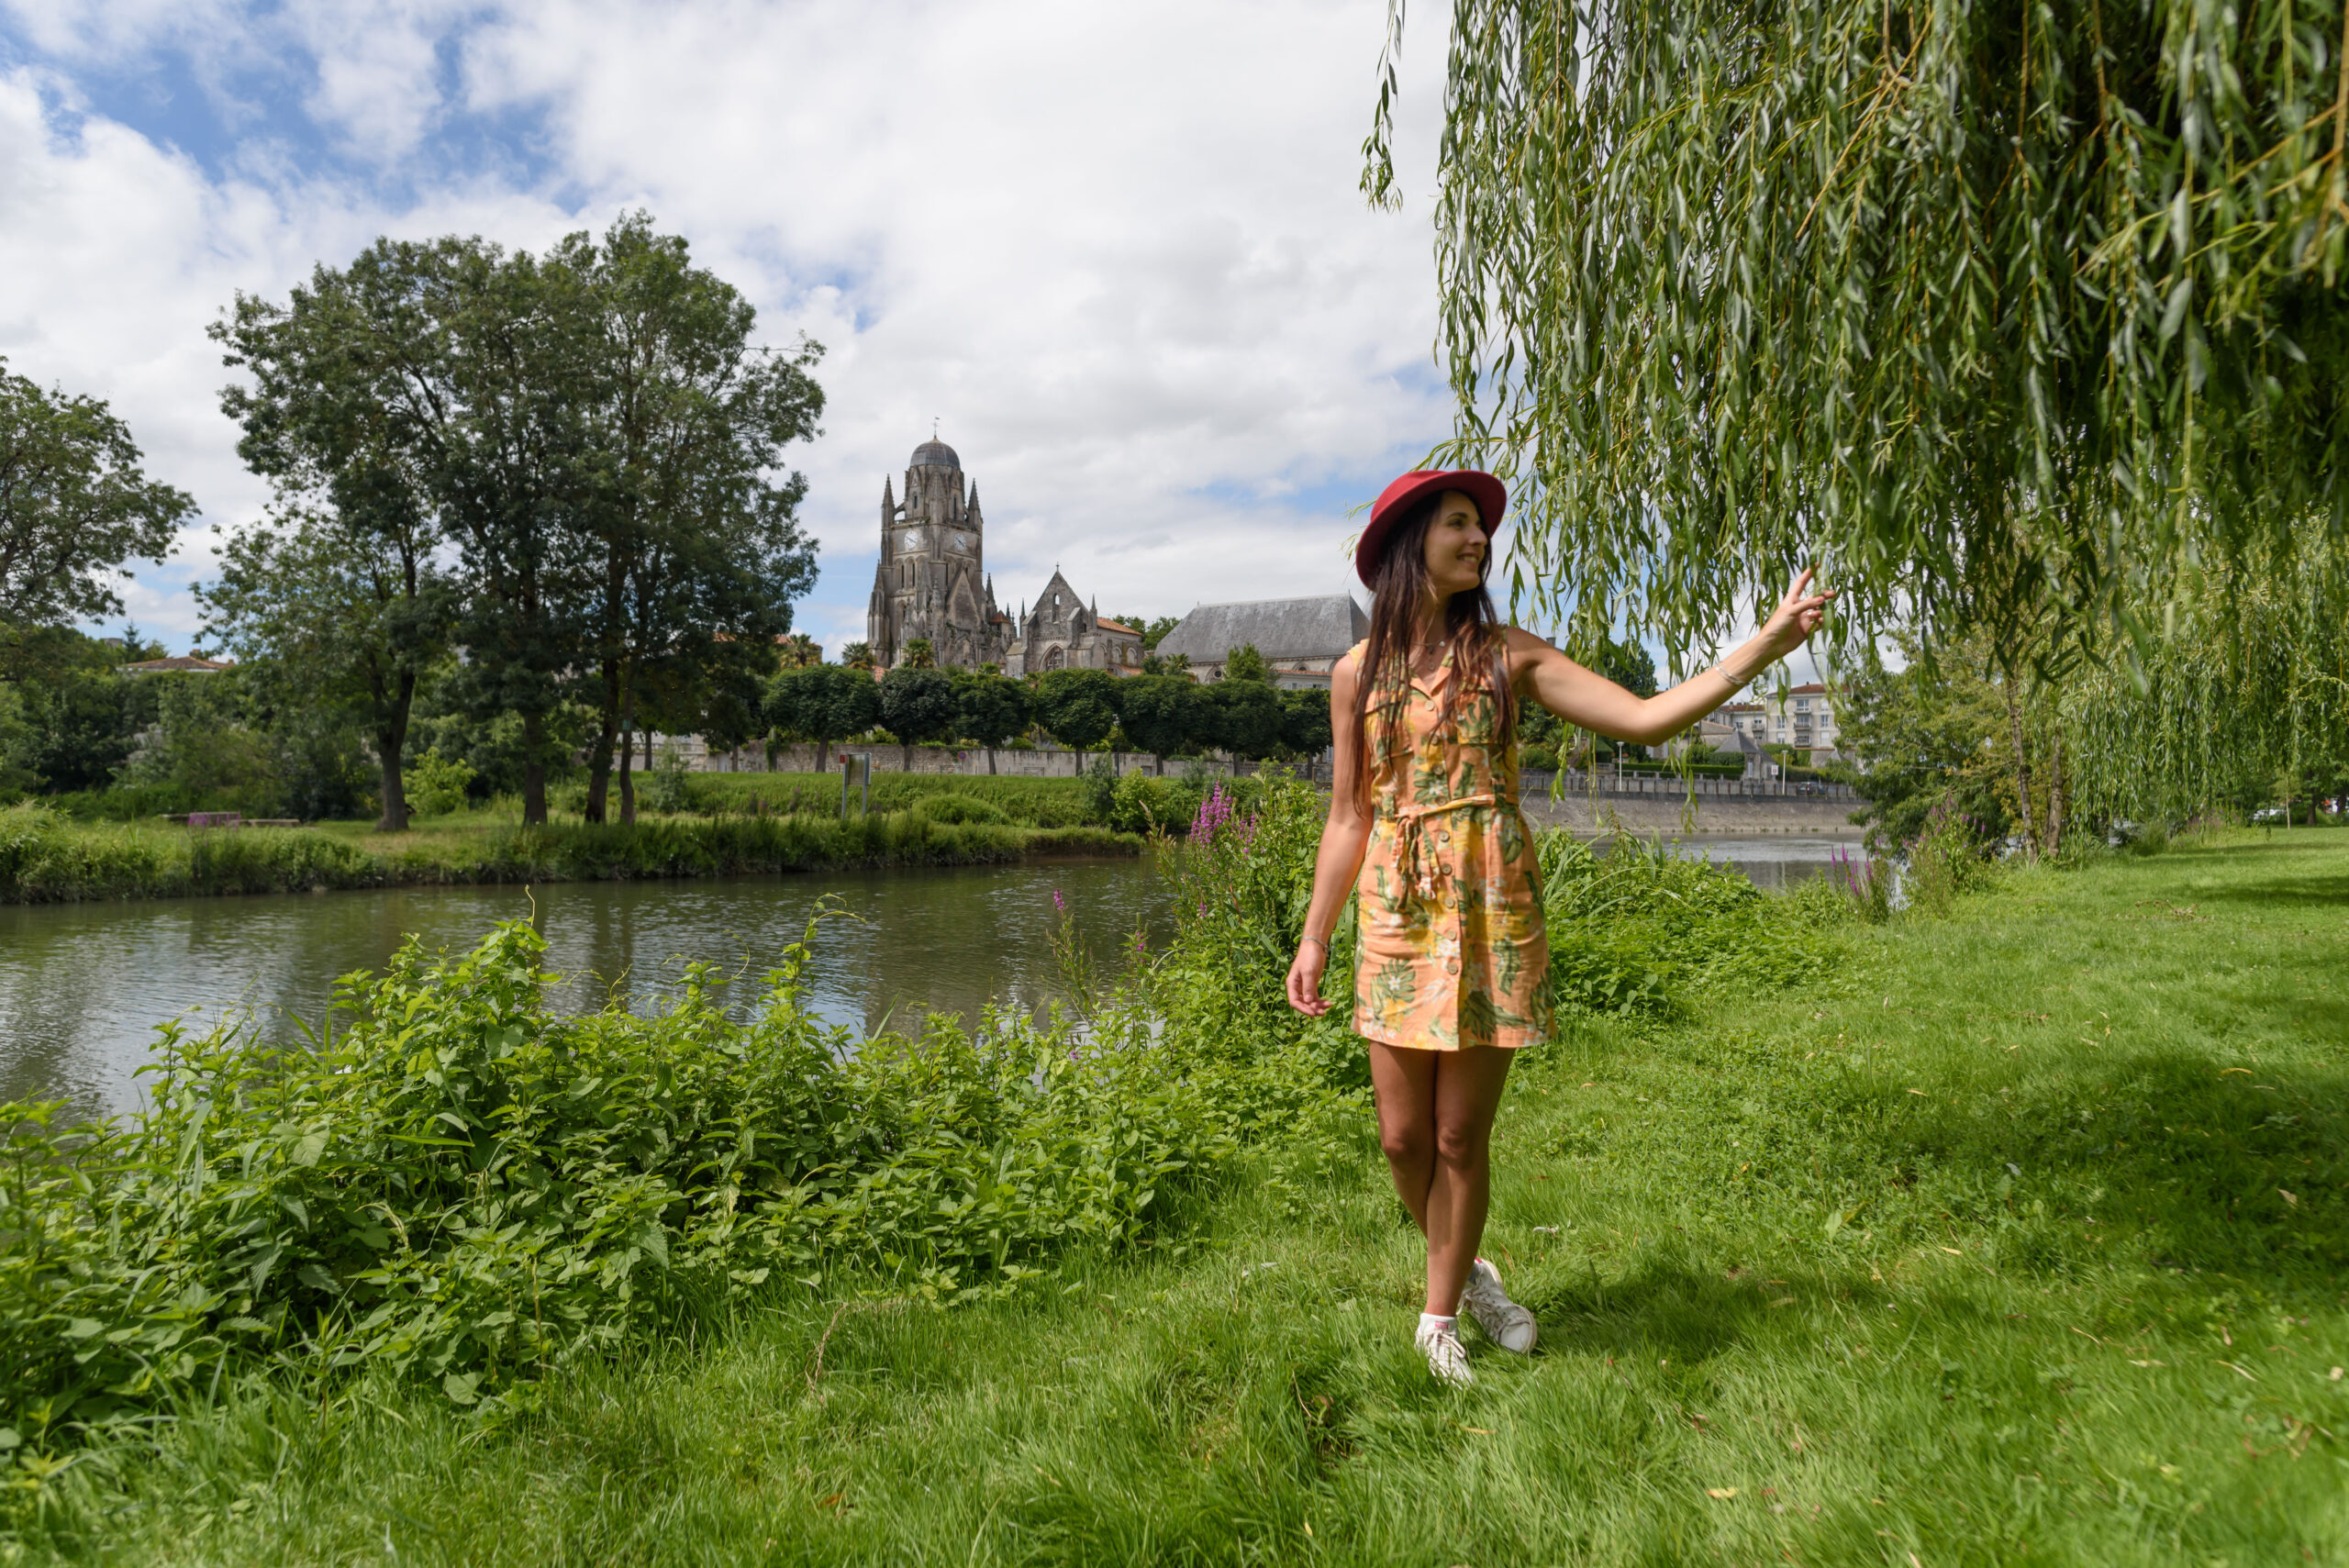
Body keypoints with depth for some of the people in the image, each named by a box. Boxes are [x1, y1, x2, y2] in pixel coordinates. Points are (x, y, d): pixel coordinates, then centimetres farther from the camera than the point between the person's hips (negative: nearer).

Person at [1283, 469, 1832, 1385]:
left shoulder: (1509, 655, 4)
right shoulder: (1358, 672, 6)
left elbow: (1646, 720, -3)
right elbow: (1347, 819, 8)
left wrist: (1767, 643, -10)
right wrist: (1314, 939, 7)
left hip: (1491, 912, -1)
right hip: (1397, 913, 1)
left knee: (1461, 1136, 5)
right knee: (1403, 1136, 6)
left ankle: (1440, 1318, 26)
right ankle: (1466, 1272, 36)